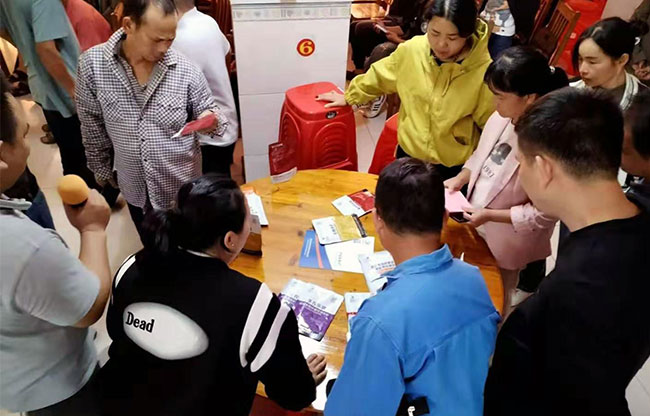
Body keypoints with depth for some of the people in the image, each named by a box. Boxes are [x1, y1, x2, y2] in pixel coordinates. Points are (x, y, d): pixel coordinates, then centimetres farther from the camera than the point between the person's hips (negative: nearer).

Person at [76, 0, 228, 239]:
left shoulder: (186, 70, -15)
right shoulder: (92, 64, -12)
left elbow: (208, 112, -3)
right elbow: (93, 125, 0)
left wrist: (211, 122, -27)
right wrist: (102, 169, 9)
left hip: (182, 187, -1)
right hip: (136, 189, 2)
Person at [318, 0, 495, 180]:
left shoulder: (483, 70, -21)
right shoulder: (411, 49, -12)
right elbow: (379, 77, 8)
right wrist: (349, 96, 19)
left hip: (455, 168, -3)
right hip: (409, 154, 3)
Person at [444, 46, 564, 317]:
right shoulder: (501, 118, -11)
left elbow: (545, 213, -24)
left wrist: (490, 215, -25)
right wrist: (460, 179, -8)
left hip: (506, 241, -6)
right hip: (476, 227, 7)